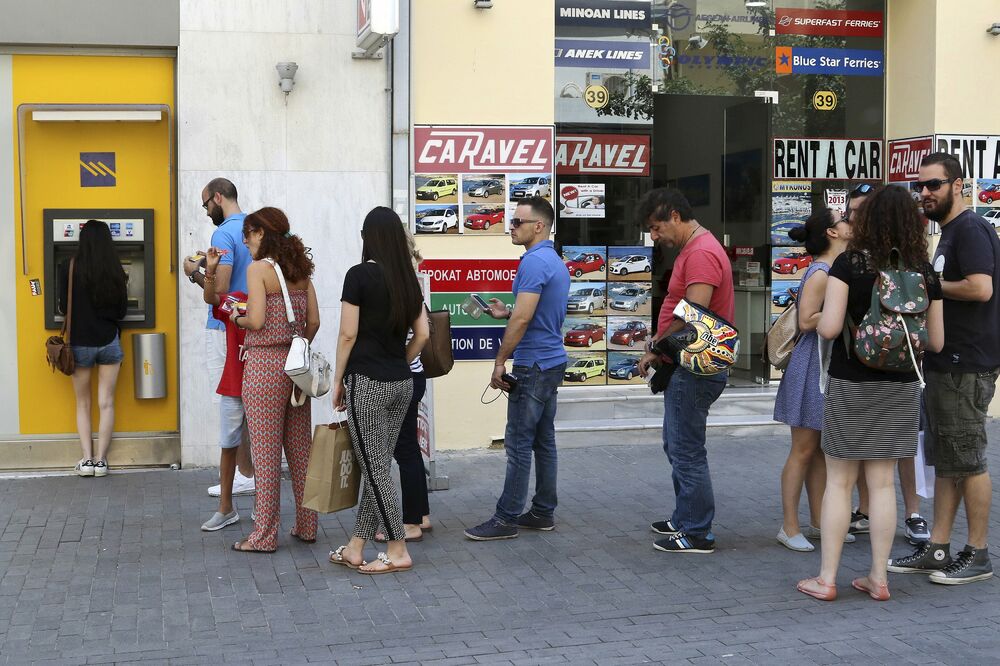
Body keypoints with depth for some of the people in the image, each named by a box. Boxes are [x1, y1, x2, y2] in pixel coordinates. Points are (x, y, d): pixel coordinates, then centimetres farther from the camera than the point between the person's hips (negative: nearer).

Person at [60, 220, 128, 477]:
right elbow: (122, 308, 3)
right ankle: (101, 460, 5)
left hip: (80, 342, -1)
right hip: (108, 341, 1)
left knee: (83, 404, 11)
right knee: (106, 403, 7)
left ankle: (87, 459, 6)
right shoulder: (115, 270, -6)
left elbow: (63, 307, -2)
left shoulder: (71, 269, -9)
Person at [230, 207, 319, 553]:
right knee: (300, 447, 12)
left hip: (264, 364, -7)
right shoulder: (300, 269, 10)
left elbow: (257, 320, -16)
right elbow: (313, 321, 8)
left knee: (265, 450, 0)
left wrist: (236, 318, 4)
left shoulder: (258, 268, -8)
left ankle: (265, 534, 5)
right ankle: (306, 525, 20)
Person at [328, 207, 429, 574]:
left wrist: (338, 380, -1)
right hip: (402, 383, 7)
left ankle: (397, 551, 5)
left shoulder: (360, 275, -10)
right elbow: (423, 334, 10)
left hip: (367, 383, -6)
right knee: (377, 466, 11)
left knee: (375, 469, 2)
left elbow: (348, 334, -10)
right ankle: (355, 549, 19)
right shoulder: (408, 279, 8)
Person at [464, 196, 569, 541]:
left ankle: (506, 518, 1)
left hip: (534, 366, -10)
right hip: (552, 361, 10)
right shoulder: (556, 261, 14)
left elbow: (522, 319, -21)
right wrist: (505, 313, 14)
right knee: (543, 441, 13)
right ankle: (543, 512, 18)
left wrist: (500, 362, -14)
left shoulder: (534, 262, -17)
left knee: (519, 444, -5)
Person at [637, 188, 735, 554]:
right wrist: (658, 345, 7)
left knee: (687, 451, -3)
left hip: (694, 369, -11)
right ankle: (685, 519, 30)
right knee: (676, 445, 19)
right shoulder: (692, 249, 16)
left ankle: (697, 534, 6)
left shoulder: (701, 253, -18)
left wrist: (658, 351, -14)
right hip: (685, 366, 11)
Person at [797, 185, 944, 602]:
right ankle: (878, 578, 15)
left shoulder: (850, 263, -11)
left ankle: (826, 579, 8)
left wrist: (820, 319, 4)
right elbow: (936, 341, 4)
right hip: (900, 387, 3)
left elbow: (829, 328, -18)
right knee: (883, 483, 10)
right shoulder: (924, 273, 0)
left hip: (851, 384, -3)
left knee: (839, 482, 5)